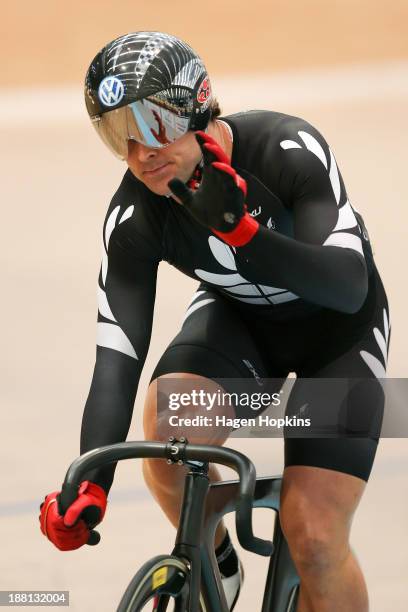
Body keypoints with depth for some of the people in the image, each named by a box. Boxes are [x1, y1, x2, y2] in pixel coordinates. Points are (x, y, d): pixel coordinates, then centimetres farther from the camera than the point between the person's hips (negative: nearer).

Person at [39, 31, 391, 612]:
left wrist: (240, 230, -48)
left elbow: (349, 286, -35)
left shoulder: (288, 150, -30)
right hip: (238, 320, 3)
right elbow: (117, 357, -28)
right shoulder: (134, 215, -23)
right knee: (167, 431, -30)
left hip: (336, 329, -2)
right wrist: (91, 485, -42)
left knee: (314, 538, -16)